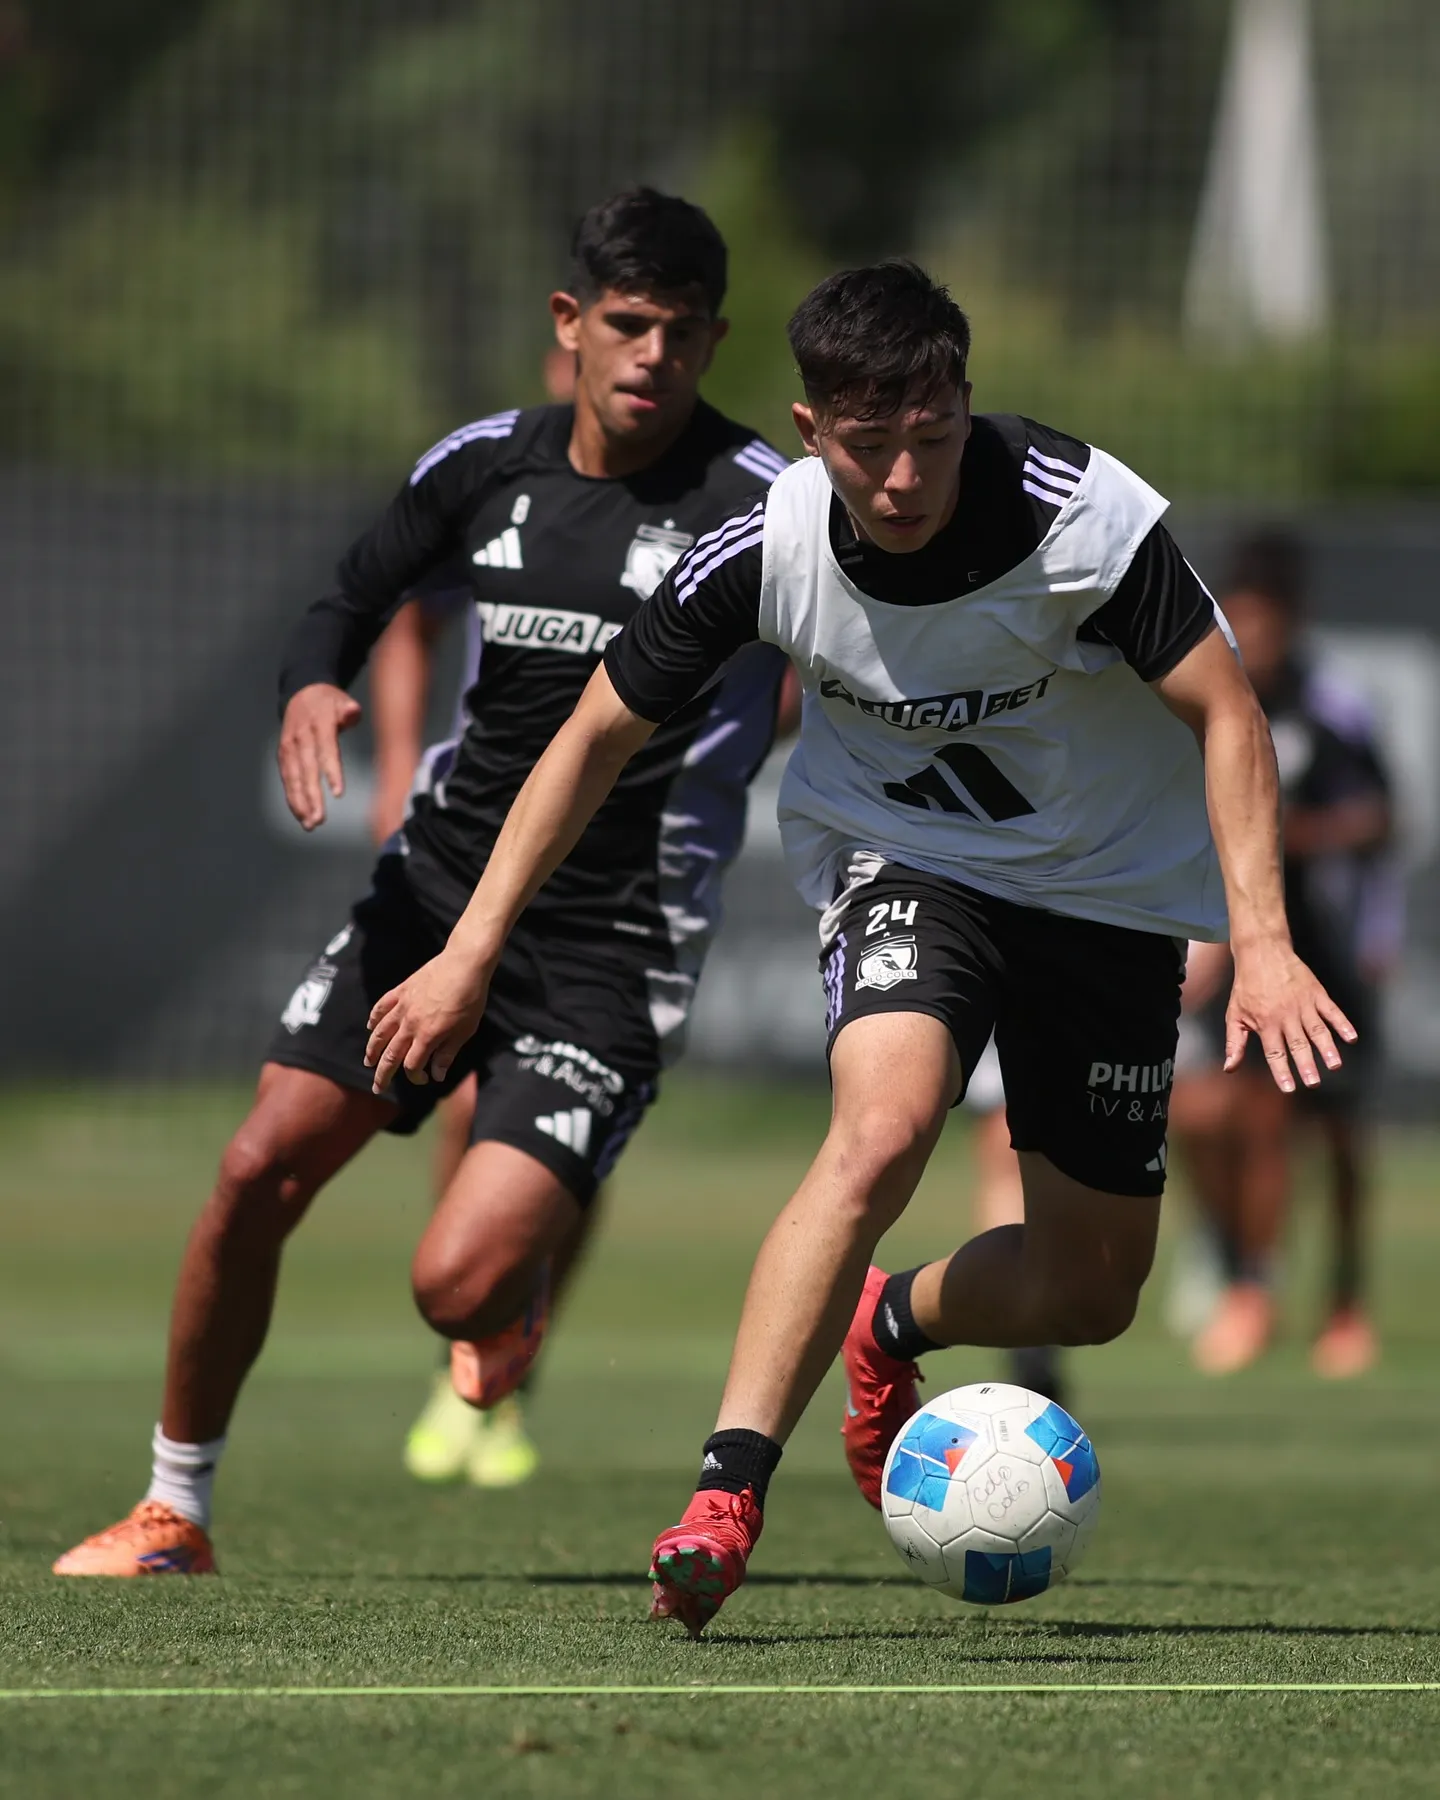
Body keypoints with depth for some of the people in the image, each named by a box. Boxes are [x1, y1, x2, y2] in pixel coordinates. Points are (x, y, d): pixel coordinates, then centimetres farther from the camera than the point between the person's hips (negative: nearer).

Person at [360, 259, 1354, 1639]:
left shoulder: (1084, 519, -27)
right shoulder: (769, 548, -20)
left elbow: (1223, 715, -18)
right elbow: (601, 733, -7)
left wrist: (1263, 942, -29)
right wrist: (471, 953, -10)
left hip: (1109, 886, 1)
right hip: (900, 862, -1)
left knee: (1092, 1291, 5)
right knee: (882, 1131, -31)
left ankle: (894, 1328, 39)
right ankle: (724, 1500, -31)